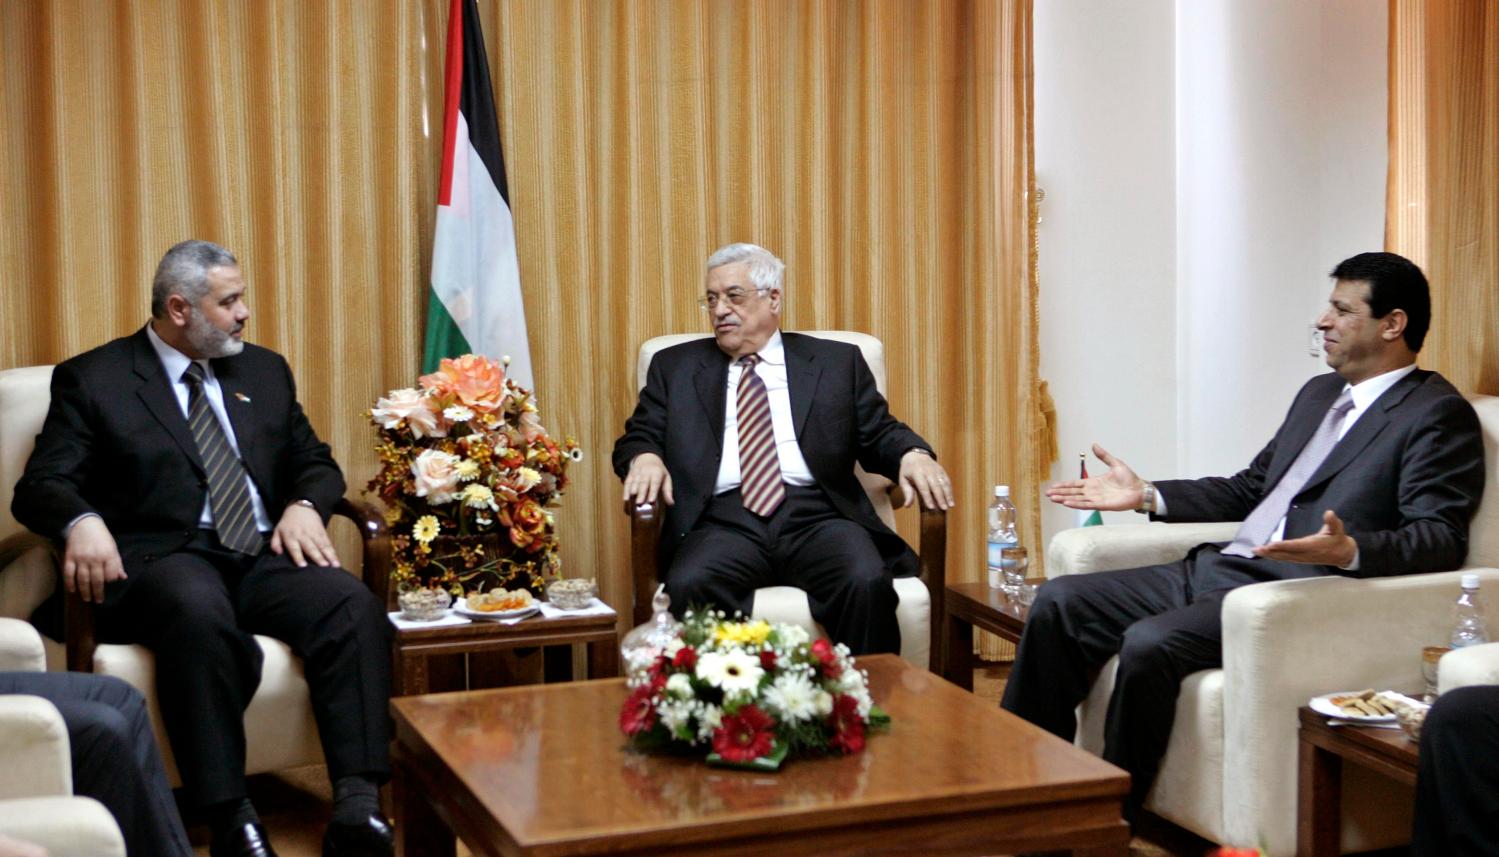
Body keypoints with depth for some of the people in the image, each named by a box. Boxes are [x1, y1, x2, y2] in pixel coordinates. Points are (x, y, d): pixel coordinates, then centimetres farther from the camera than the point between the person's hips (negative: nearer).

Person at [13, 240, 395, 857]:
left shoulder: (264, 371, 22)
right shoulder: (92, 379, 8)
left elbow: (315, 463, 24)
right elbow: (41, 485, 0)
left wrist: (304, 505, -1)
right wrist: (83, 521, -24)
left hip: (265, 556, 4)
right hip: (164, 559, -4)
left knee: (354, 605, -27)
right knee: (199, 613, -40)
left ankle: (357, 807, -34)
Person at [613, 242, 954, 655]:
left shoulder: (836, 362, 18)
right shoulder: (676, 366, 20)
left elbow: (879, 434, 16)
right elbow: (639, 437, 16)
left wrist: (913, 455, -7)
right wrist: (645, 458, -9)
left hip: (817, 517, 0)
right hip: (724, 522, 0)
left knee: (867, 583, -31)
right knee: (688, 587, -33)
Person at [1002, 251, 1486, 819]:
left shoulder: (1438, 415, -4)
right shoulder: (1319, 393, 23)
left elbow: (1442, 538, -15)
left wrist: (1349, 551, -34)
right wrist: (1146, 495, 16)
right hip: (1214, 569, 9)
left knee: (1149, 643, -32)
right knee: (1058, 601, -3)